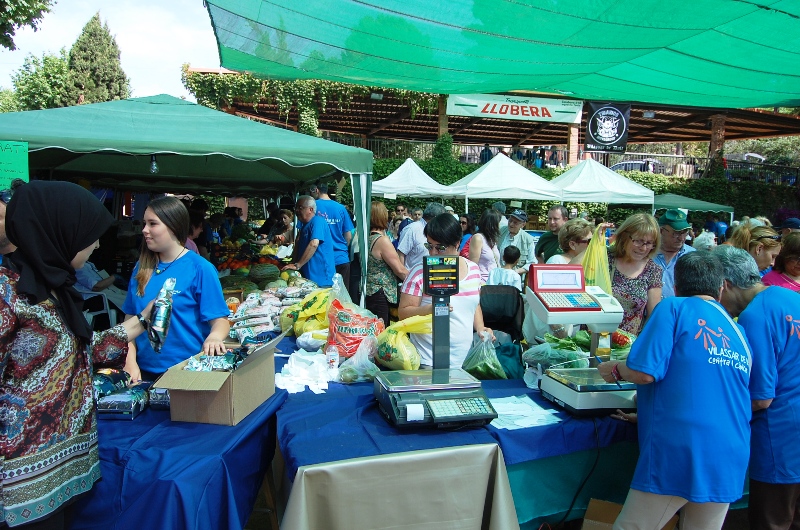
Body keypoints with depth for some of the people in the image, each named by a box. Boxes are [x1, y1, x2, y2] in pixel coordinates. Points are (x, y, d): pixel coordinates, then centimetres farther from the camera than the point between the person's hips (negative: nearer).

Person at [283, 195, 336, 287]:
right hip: (308, 277, 9)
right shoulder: (304, 226, 21)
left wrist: (297, 265, -23)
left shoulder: (317, 221, -10)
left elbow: (314, 244, -23)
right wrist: (292, 264, 9)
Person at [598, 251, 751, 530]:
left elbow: (644, 373, -15)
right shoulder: (738, 332, 14)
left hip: (678, 453, -6)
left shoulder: (674, 308, -4)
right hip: (729, 463, 7)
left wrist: (615, 370, 7)